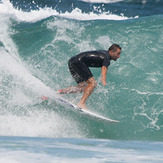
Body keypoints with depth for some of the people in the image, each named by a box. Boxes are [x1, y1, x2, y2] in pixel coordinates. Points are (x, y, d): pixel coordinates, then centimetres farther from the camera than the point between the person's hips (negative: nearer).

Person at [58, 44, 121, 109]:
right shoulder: (107, 58, -11)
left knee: (83, 87, 14)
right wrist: (104, 78, -51)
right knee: (92, 83, -15)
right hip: (78, 62, -10)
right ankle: (81, 103, -25)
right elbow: (104, 67, -33)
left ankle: (61, 91, 9)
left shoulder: (104, 52, 19)